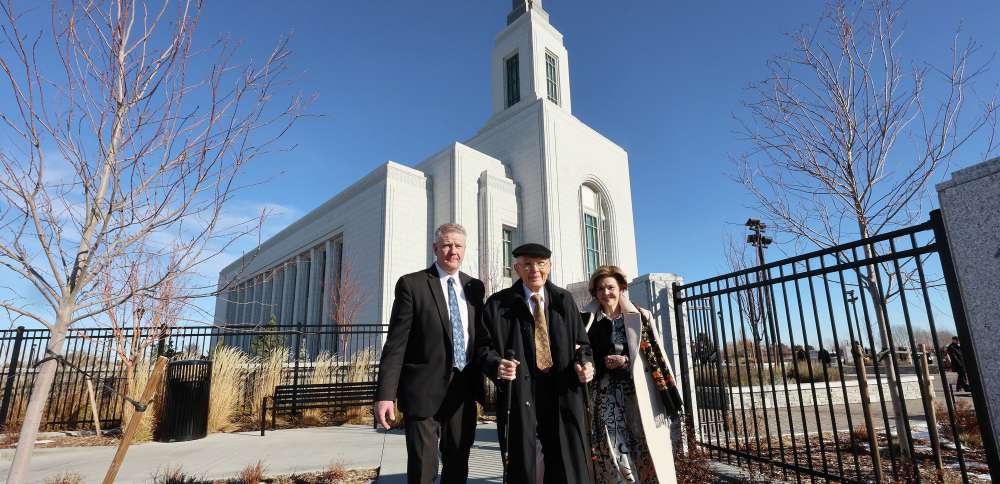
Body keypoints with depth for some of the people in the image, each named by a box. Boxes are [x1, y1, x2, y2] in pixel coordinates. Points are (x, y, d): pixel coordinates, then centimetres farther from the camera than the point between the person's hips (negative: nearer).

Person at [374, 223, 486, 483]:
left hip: (464, 387, 5)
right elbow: (396, 343, -10)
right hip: (424, 389, -4)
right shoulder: (411, 284, -6)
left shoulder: (475, 286, 9)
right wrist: (385, 394, -15)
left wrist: (482, 380, 11)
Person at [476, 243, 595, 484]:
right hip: (521, 397, -2)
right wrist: (497, 365, -19)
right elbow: (483, 346, 1)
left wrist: (585, 362, -6)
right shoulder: (499, 303, 2)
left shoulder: (565, 300, 10)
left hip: (564, 397, 2)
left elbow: (582, 343, 14)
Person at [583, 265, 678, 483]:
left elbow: (657, 356, 4)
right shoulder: (588, 320, 5)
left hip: (639, 397, 0)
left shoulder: (640, 317, 6)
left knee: (649, 458, 2)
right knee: (614, 460, -2)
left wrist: (626, 362, -8)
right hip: (605, 398, 0)